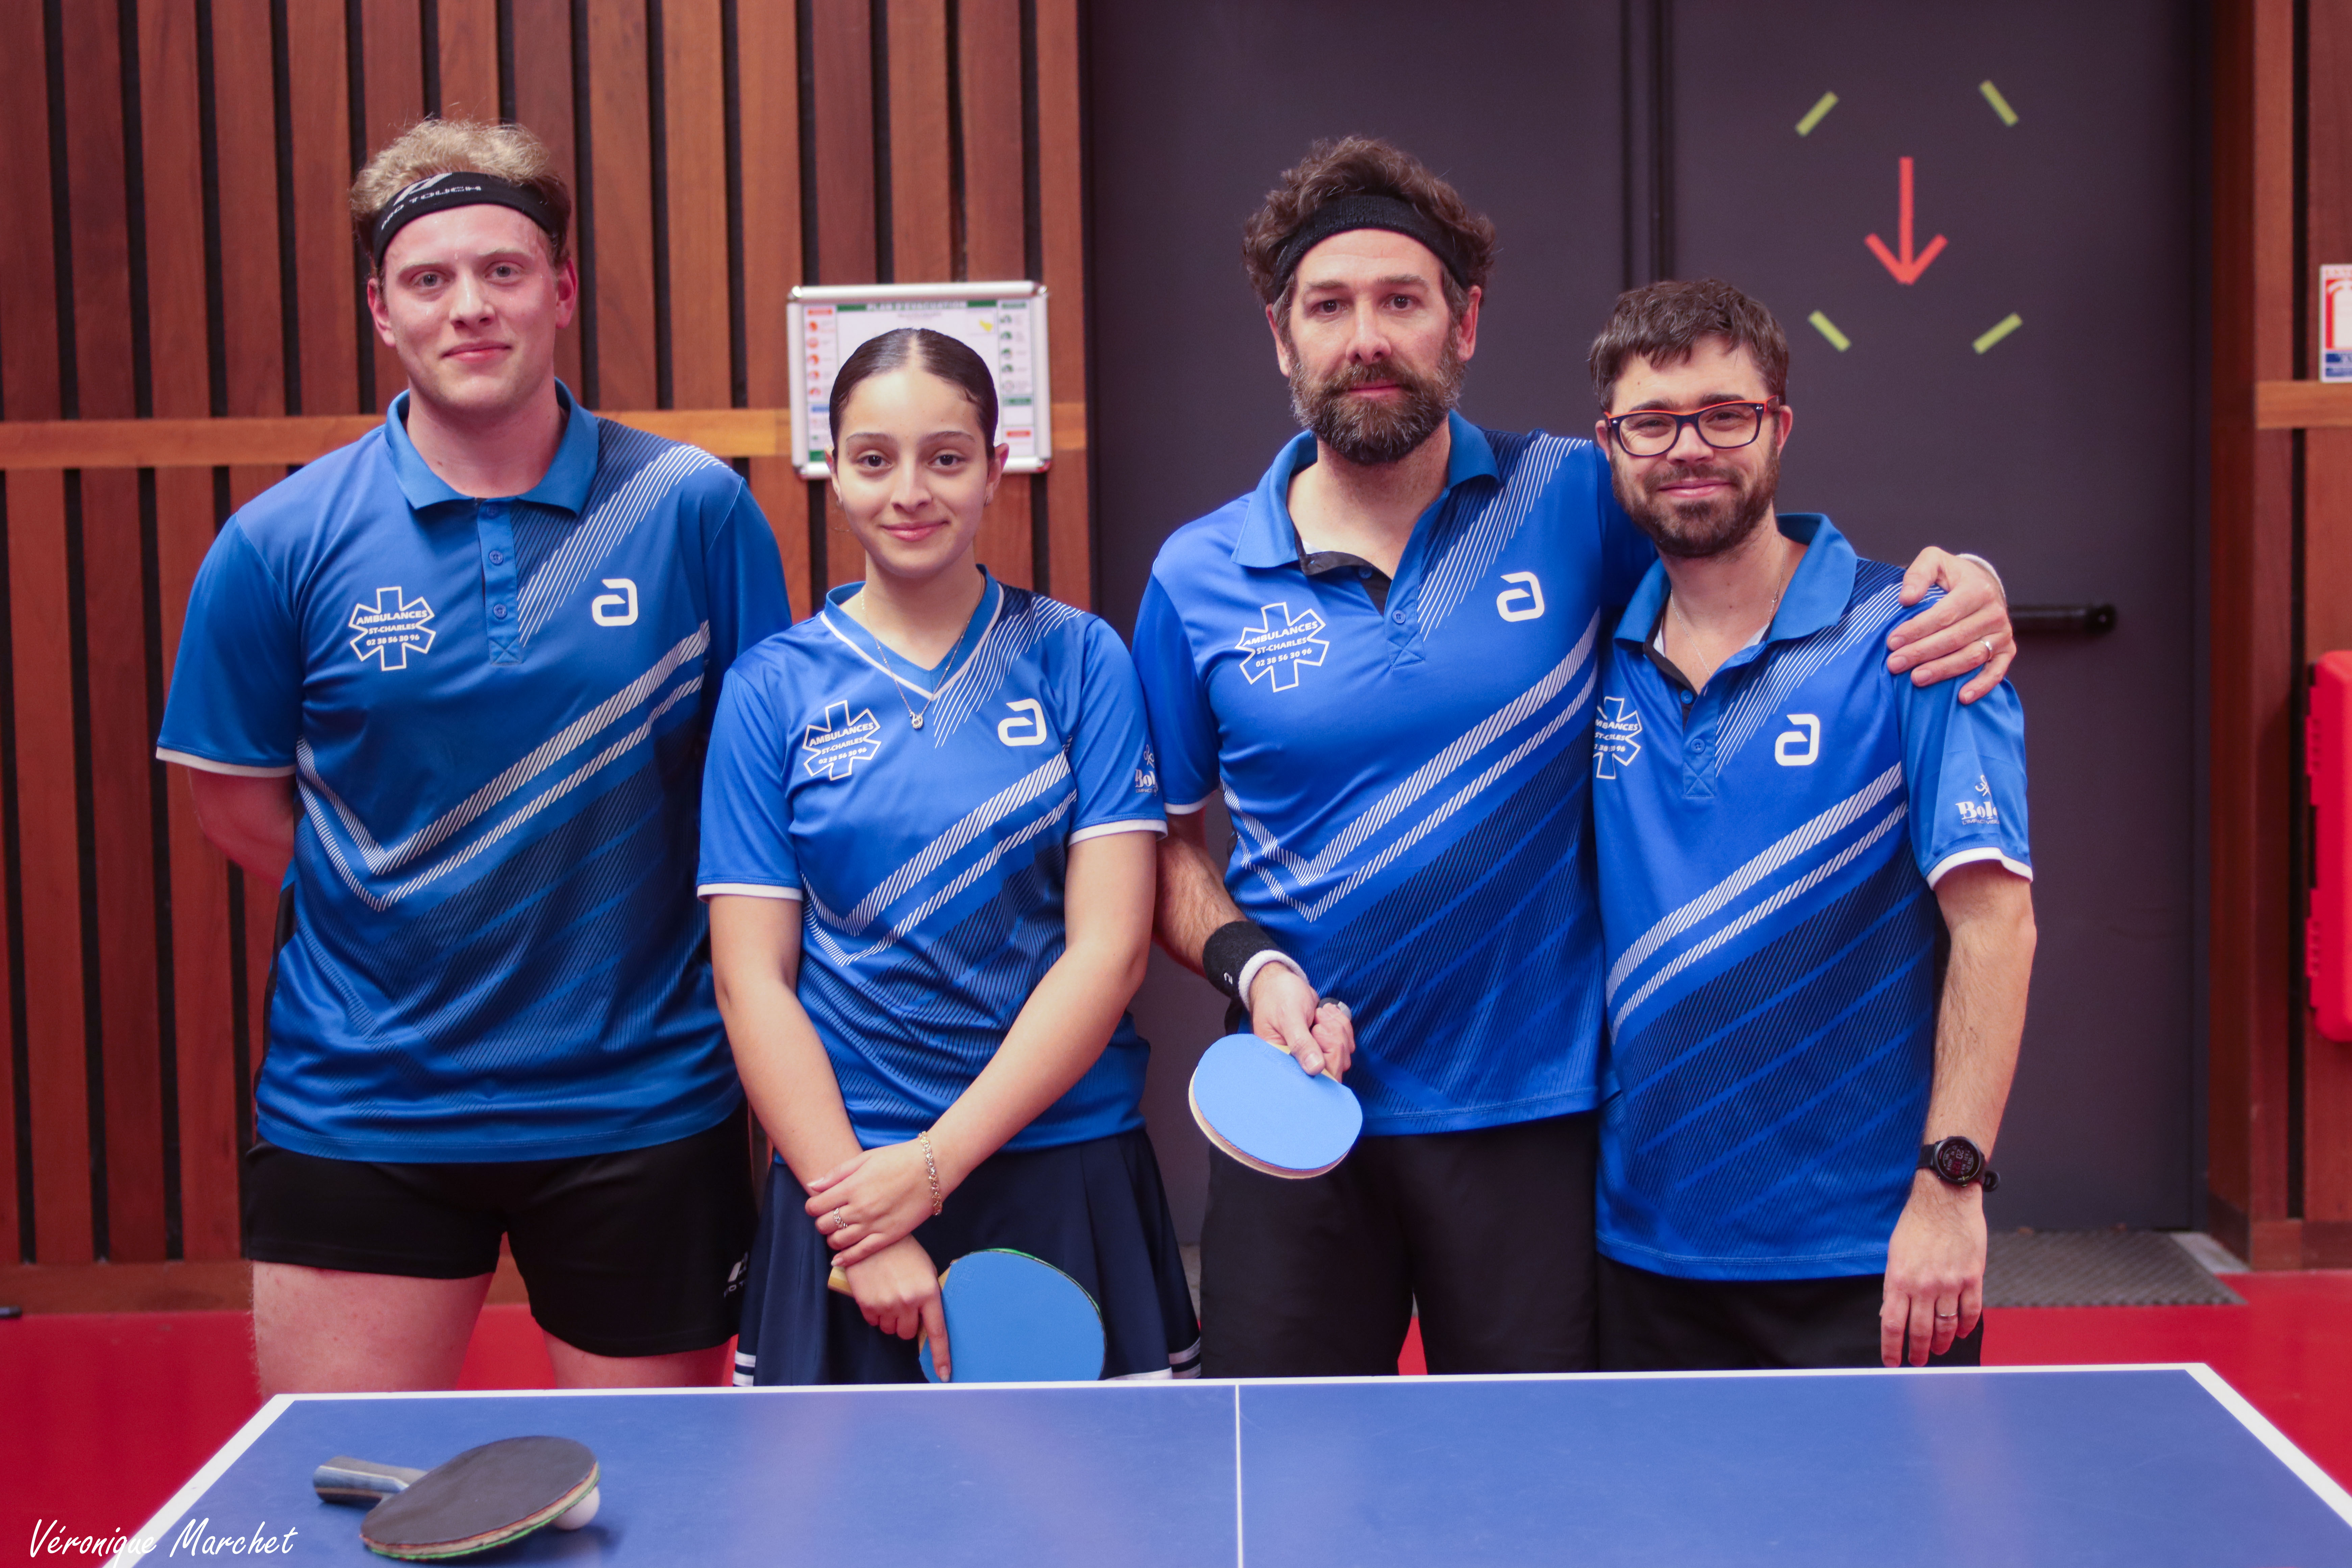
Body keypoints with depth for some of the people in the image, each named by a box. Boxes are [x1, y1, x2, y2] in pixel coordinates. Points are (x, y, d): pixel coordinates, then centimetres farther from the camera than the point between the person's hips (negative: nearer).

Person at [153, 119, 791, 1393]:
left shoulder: (693, 509, -5)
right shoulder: (279, 544, -4)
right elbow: (238, 804, 6)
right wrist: (408, 933, 1)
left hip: (642, 1102, 0)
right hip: (359, 1105, 0)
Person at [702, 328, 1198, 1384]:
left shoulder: (1079, 658, 0)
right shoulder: (773, 687, 2)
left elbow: (1109, 945, -5)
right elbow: (751, 979, -2)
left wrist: (938, 1160, -12)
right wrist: (854, 1208, -11)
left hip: (1066, 1171, 0)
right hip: (842, 1175, 0)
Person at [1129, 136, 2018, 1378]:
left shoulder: (1571, 504, -3)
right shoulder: (1198, 578, 0)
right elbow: (1167, 839, 9)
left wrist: (1951, 587, -9)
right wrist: (1249, 963, -10)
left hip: (1534, 1114, 0)